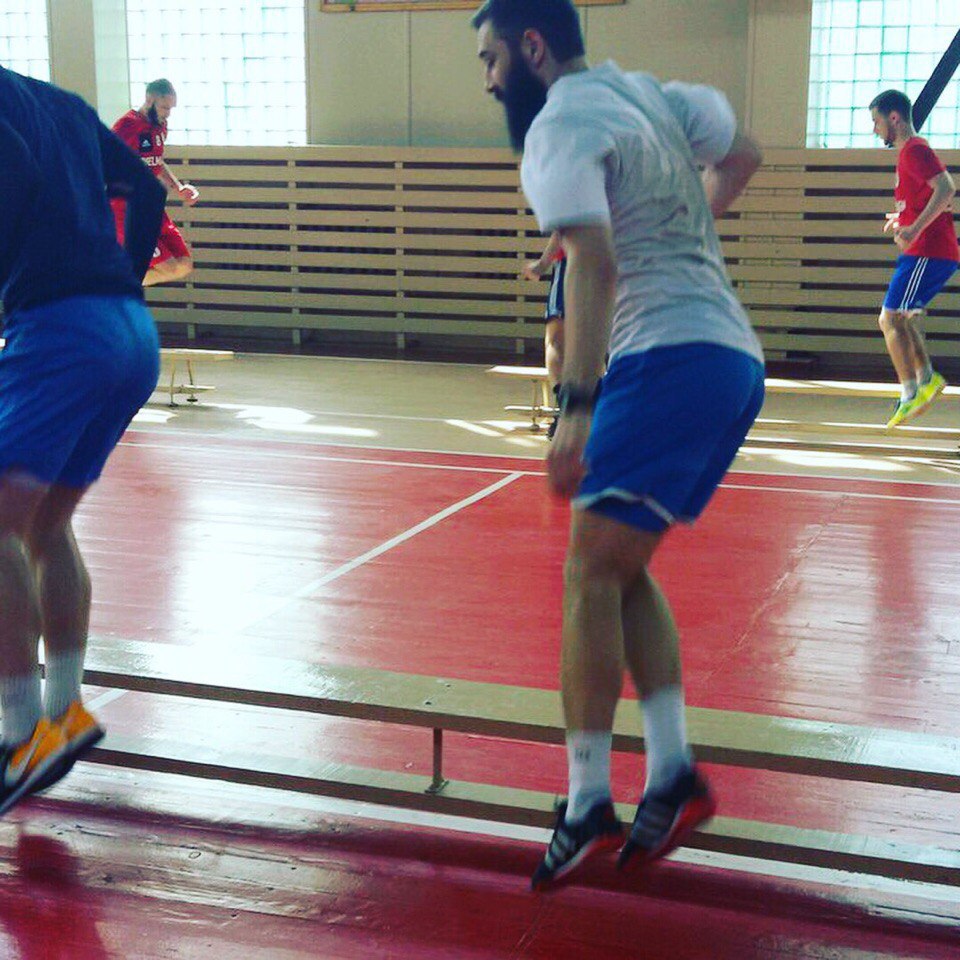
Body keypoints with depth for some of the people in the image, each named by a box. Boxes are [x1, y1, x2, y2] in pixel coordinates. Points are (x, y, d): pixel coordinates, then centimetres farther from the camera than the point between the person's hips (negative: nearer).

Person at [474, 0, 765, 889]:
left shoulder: (559, 126, -6)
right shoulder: (645, 92, 19)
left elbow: (595, 264, -21)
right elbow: (740, 152, 34)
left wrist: (576, 406, -27)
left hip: (670, 358, -9)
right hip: (736, 357, 9)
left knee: (591, 574, -8)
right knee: (625, 571, 13)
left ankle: (587, 805, -7)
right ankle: (671, 772, 8)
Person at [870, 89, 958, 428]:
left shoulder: (914, 150, -11)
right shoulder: (912, 150, 20)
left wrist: (915, 229, -28)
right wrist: (904, 218, 23)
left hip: (926, 253, -10)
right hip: (931, 252, 10)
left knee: (891, 319, -9)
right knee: (900, 317, 17)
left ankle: (910, 395, -10)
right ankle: (926, 377, 9)